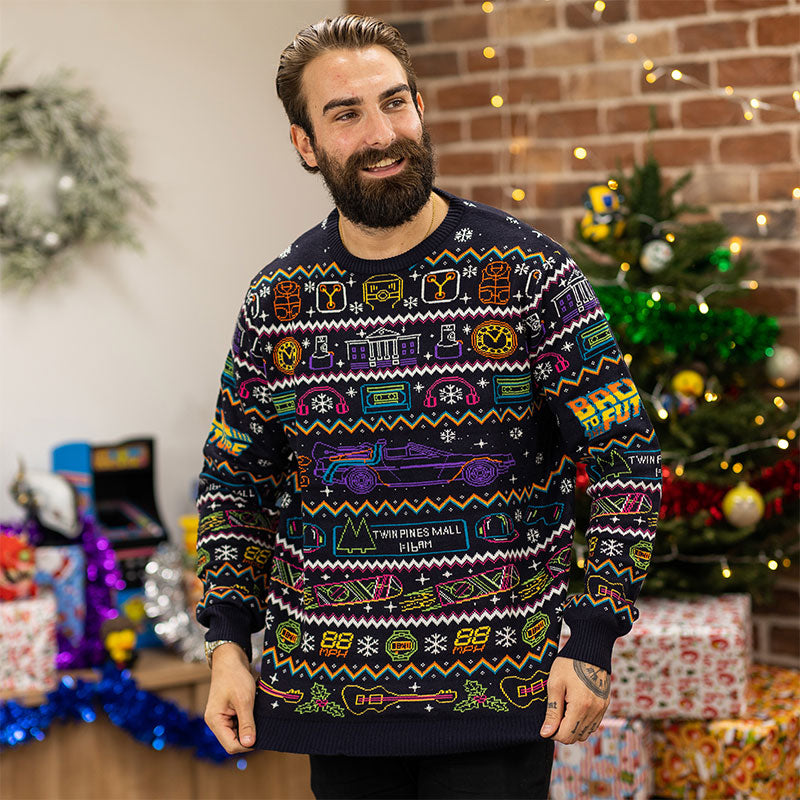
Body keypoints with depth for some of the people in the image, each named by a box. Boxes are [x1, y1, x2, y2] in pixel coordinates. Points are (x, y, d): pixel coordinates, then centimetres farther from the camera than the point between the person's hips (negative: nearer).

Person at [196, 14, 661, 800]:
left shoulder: (528, 273, -6)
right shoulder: (278, 299, 4)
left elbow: (627, 456, -5)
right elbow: (234, 481, 13)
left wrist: (592, 644, -11)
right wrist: (227, 646, 4)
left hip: (498, 697, -3)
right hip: (331, 691, 3)